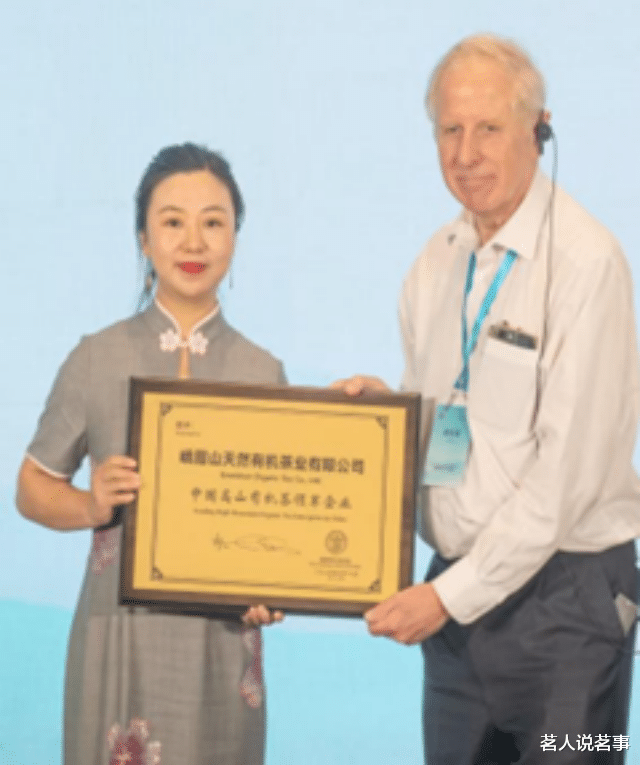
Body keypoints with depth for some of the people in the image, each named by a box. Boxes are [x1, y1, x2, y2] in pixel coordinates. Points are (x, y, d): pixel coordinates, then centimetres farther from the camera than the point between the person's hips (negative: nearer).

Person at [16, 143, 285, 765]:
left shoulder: (264, 373, 3)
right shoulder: (96, 360, 0)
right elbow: (32, 487, 6)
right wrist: (91, 506, -14)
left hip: (221, 636, 1)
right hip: (119, 628, -1)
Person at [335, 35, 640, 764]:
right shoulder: (435, 265, 8)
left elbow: (569, 466, -17)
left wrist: (454, 594, -16)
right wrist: (381, 406, -3)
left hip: (560, 590, -6)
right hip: (456, 591, 6)